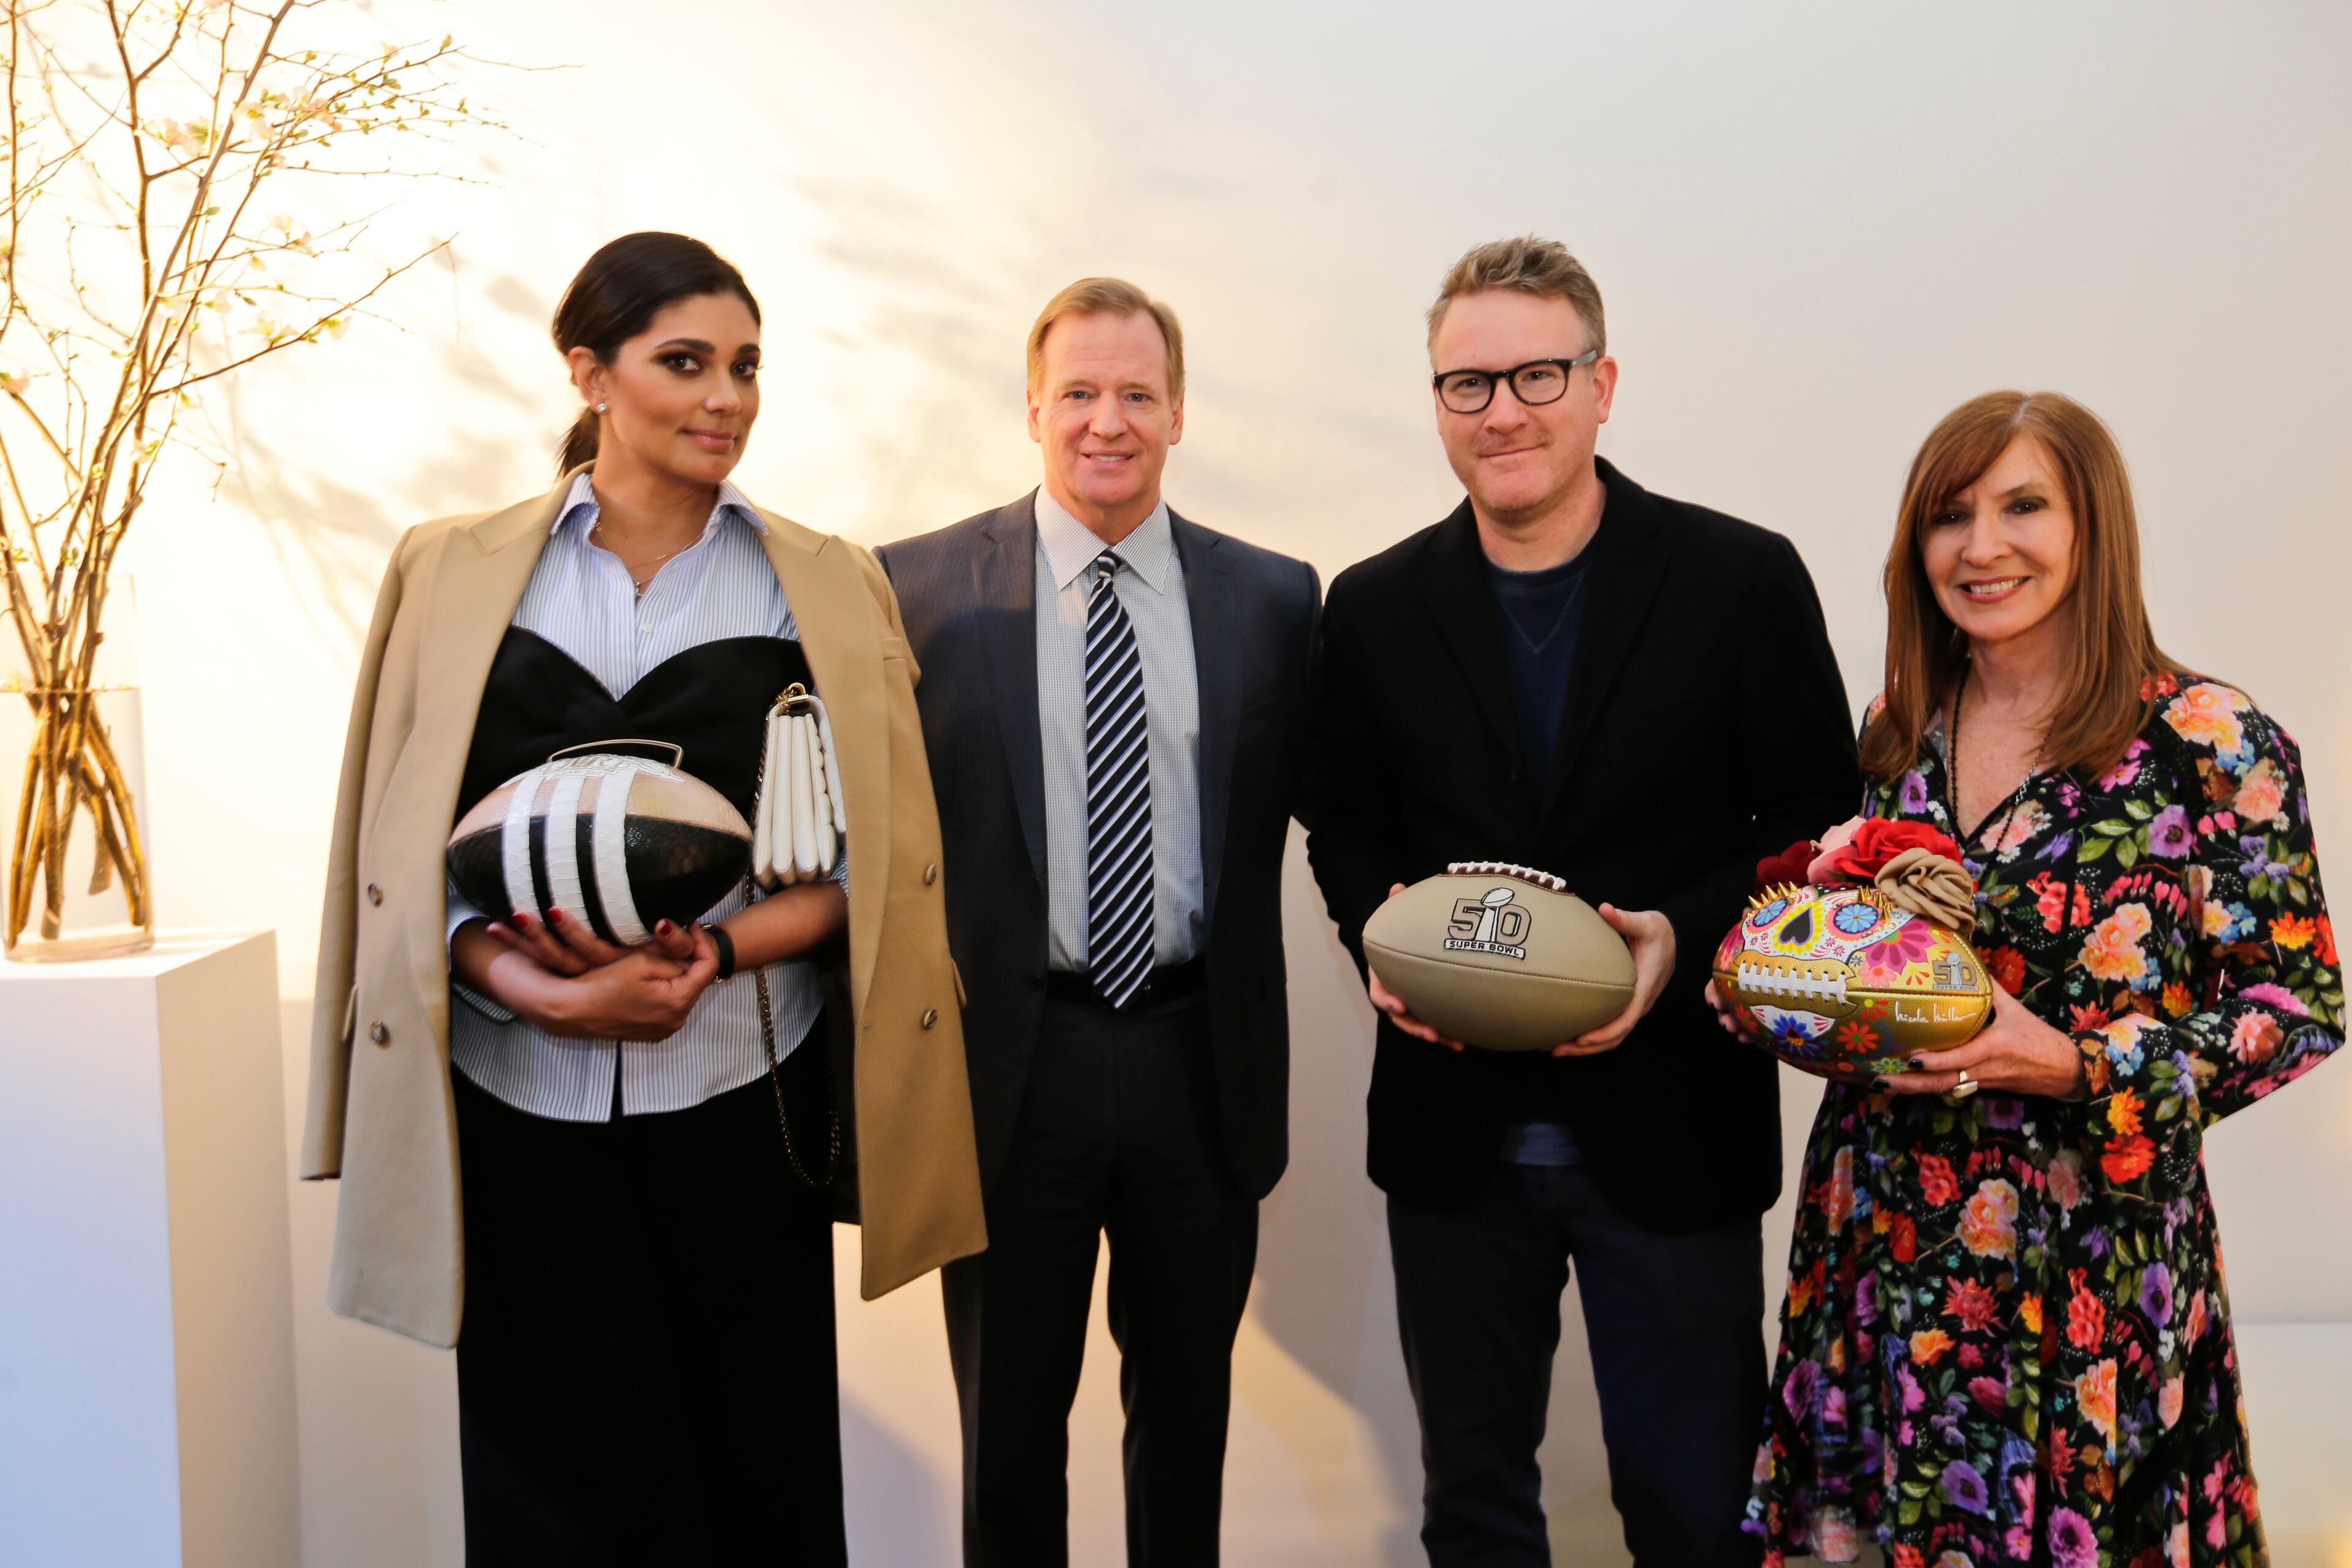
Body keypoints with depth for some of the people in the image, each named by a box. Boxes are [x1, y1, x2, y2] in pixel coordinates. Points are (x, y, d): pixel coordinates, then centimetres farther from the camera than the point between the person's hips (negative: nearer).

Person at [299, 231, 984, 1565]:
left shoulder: (824, 588, 6)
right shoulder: (455, 574, 7)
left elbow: (874, 855, 3)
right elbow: (404, 847, 5)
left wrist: (715, 953, -13)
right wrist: (527, 982, -13)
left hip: (740, 1095, 0)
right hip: (520, 1103, 0)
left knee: (756, 1455, 6)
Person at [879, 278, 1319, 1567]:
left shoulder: (1272, 596, 2)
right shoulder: (922, 587, -3)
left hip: (1202, 1067, 2)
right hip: (1011, 1065, -1)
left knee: (1186, 1410, 19)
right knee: (1009, 1415, 16)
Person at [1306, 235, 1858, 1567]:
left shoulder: (1744, 581, -6)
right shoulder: (1375, 607, 1)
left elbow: (1817, 818, -2)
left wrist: (1685, 934, -18)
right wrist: (1377, 932, -10)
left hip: (1674, 1127, -2)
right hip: (1452, 1134, 3)